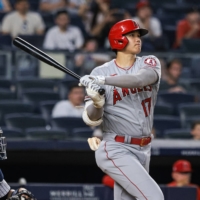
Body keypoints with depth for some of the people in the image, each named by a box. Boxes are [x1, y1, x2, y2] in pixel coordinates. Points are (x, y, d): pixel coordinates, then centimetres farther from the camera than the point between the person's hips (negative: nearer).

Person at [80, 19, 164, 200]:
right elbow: (91, 120, -8)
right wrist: (97, 103, -30)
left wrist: (103, 80, -33)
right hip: (116, 150, -5)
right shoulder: (101, 72, -5)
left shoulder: (150, 63, 3)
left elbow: (140, 79, -22)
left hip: (143, 150, 5)